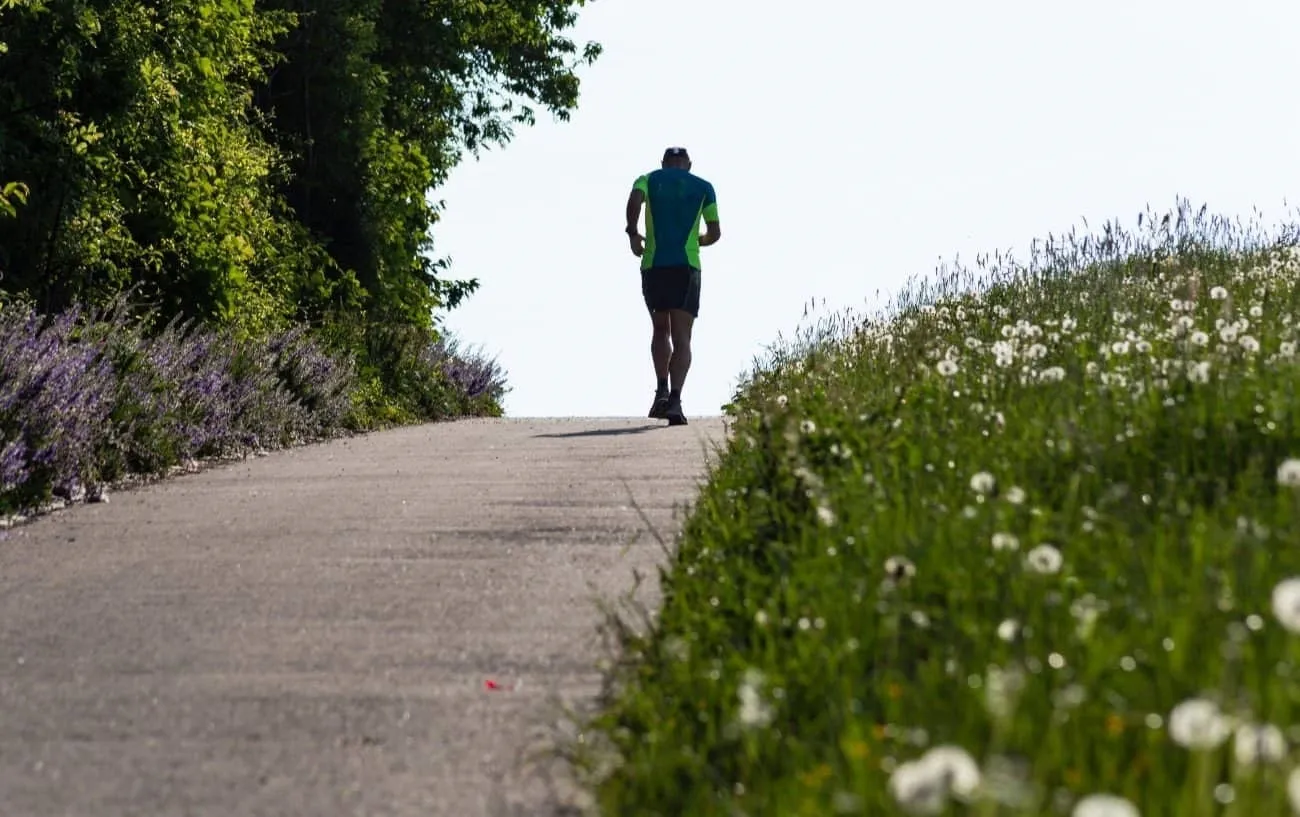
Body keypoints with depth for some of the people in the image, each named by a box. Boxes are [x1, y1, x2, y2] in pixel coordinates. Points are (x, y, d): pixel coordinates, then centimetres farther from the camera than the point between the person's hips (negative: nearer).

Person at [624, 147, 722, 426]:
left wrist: (632, 234, 1)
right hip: (687, 266, -1)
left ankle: (662, 390, 4)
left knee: (660, 330, 20)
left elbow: (634, 200, -11)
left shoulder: (648, 180, 13)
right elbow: (714, 233, 13)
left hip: (653, 265, 1)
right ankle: (675, 399, -21)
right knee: (681, 338, -4)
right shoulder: (703, 187, 14)